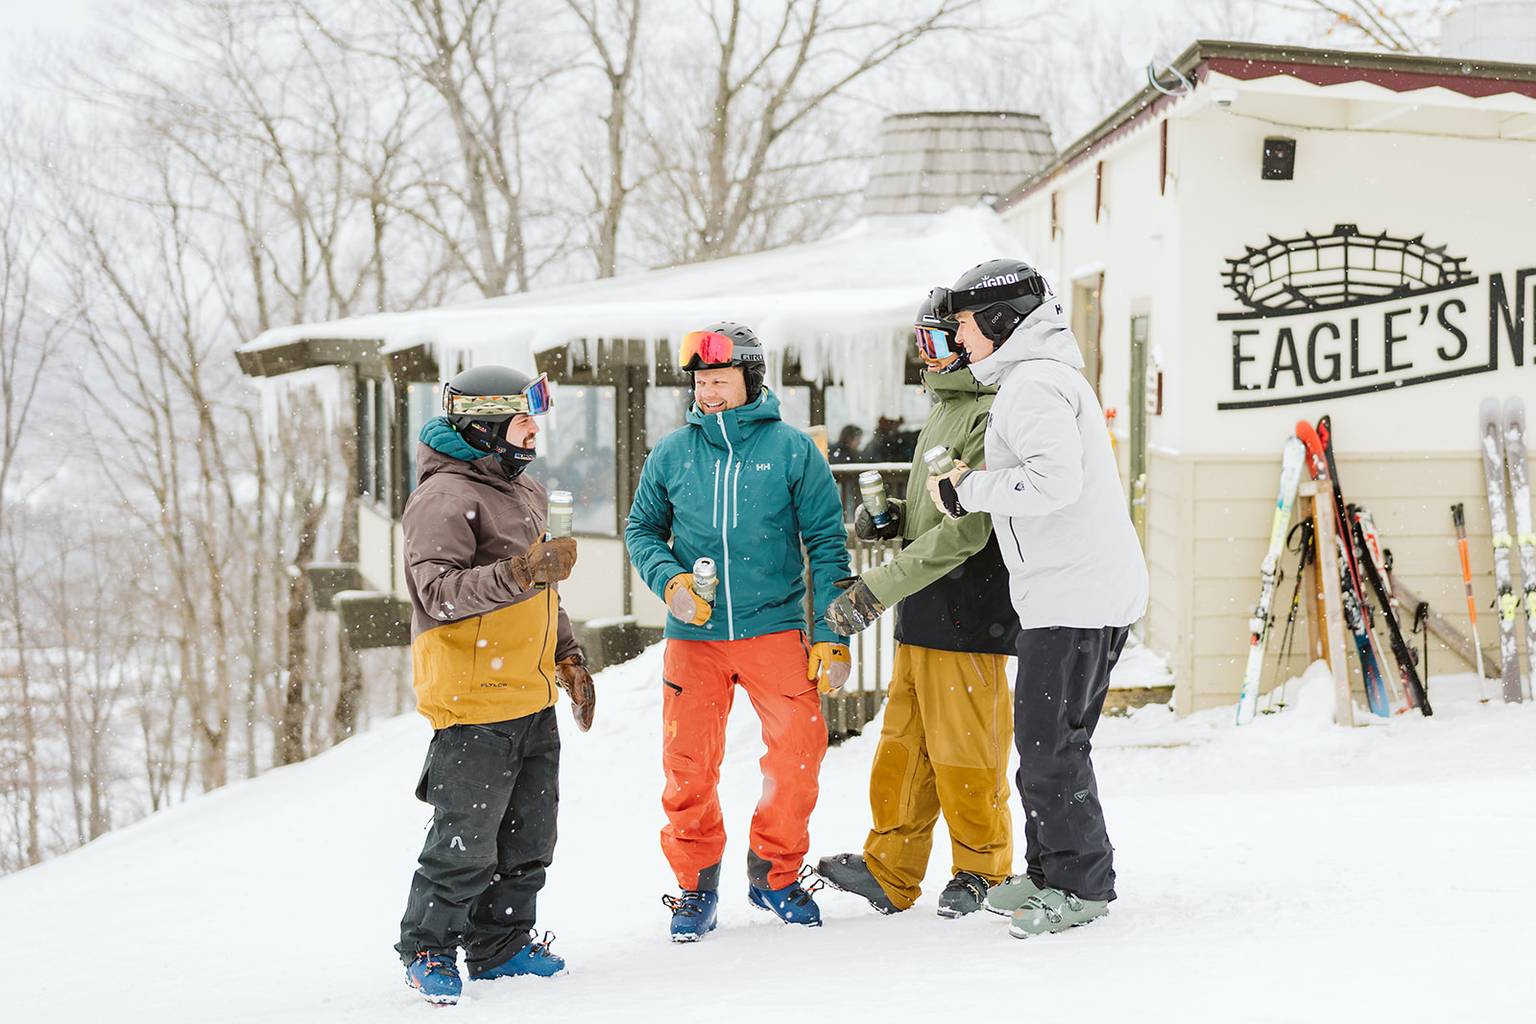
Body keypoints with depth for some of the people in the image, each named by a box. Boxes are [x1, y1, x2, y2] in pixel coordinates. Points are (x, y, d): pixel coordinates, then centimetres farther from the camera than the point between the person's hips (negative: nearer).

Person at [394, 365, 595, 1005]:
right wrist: (517, 574, -35)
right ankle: (426, 950, 10)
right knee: (466, 840, -5)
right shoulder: (445, 497, -14)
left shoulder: (523, 491, 16)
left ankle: (500, 946, 25)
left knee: (528, 836, 13)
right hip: (474, 704, -9)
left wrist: (567, 655, 22)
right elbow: (441, 592, -25)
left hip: (532, 700, 9)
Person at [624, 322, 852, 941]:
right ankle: (695, 885, 18)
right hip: (694, 635, 1)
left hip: (775, 629, -1)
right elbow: (641, 530, 15)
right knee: (689, 767, 0)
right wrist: (670, 581, -6)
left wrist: (831, 635, -4)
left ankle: (776, 872, 15)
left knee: (799, 754, -7)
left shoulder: (792, 450, -1)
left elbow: (827, 543, 1)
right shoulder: (672, 454, 5)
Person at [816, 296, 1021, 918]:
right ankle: (891, 871, 18)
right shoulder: (943, 413, 17)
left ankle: (981, 872, 15)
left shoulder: (994, 418, -15)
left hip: (968, 617, -9)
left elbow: (967, 528, -22)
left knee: (964, 751, 1)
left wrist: (879, 587, -22)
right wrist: (890, 521, 5)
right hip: (922, 615, 9)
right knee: (904, 744, 11)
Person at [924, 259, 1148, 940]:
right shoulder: (1047, 376, 21)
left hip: (1072, 594, -11)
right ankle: (1050, 875, 22)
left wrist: (968, 491, -16)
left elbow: (1056, 480, -26)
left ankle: (1082, 884, 0)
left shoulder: (1032, 383, -13)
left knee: (1047, 741, -6)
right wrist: (975, 487, 13)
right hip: (1099, 586, 11)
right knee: (1048, 737, 15)